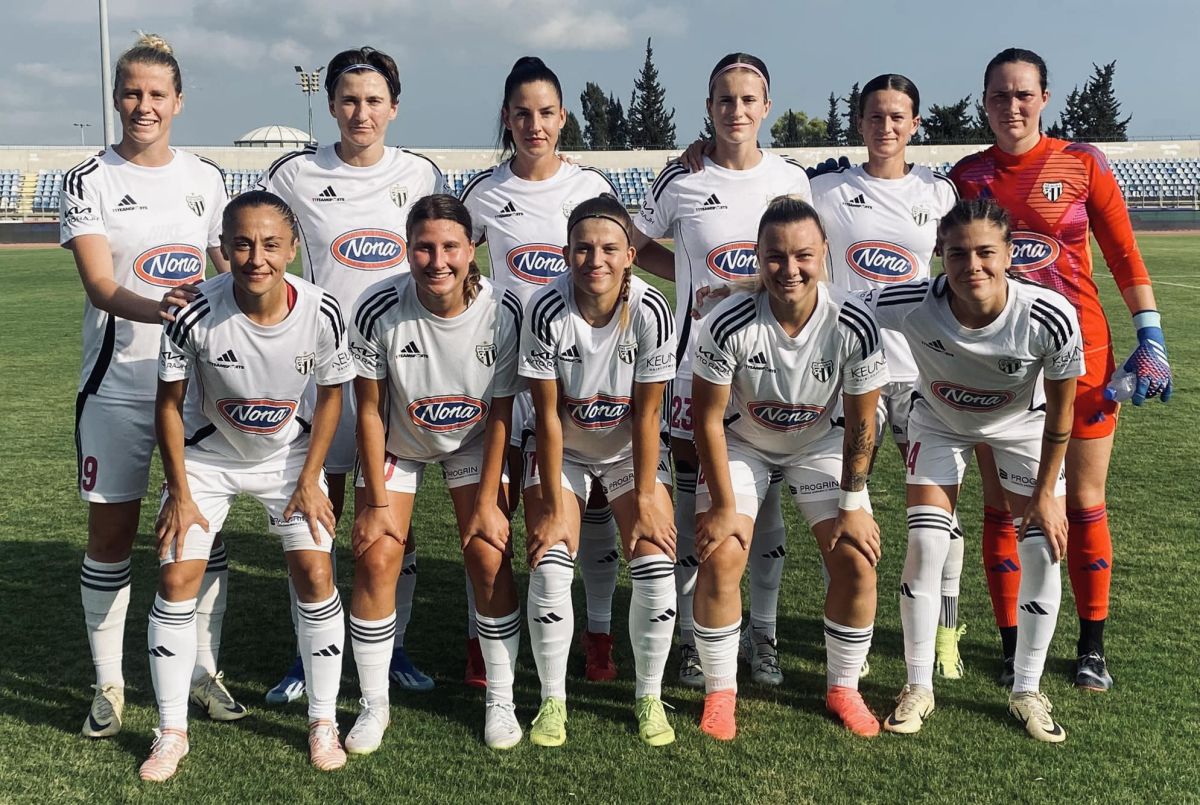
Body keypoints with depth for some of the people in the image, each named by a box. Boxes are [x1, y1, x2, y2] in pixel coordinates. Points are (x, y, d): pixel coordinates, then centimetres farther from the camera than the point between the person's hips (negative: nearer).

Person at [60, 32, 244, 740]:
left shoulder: (207, 178, 7)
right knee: (112, 532, 5)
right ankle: (109, 684, 17)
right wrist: (156, 308, -34)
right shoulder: (89, 181, -2)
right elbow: (101, 287, -14)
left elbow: (234, 273, 14)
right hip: (118, 383, -2)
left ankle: (205, 670, 19)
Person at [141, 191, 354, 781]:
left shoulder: (322, 313, -25)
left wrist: (310, 479, -7)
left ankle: (323, 722, 9)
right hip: (207, 453, 0)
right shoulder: (196, 313, -29)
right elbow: (168, 402, -13)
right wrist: (180, 494, -10)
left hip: (289, 453, 1)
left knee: (315, 574, -8)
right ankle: (171, 732, 10)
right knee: (177, 579, -7)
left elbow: (331, 393, -6)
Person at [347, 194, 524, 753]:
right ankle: (374, 705, 8)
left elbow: (501, 414, -14)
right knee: (376, 560, -9)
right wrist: (377, 501, -14)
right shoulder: (379, 310, -27)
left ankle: (501, 701, 9)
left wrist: (487, 503, -13)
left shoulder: (502, 311, -25)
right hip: (396, 443, 0)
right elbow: (370, 410, -16)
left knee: (490, 559, -8)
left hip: (473, 442, 0)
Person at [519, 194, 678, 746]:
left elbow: (646, 415, -15)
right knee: (549, 568, -14)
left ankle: (649, 696, 11)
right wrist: (554, 505, -15)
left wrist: (645, 500, -14)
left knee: (656, 567, -11)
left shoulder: (650, 311, -23)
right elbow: (548, 416, -18)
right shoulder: (546, 311, -24)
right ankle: (553, 699, 8)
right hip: (562, 451, 0)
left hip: (631, 450, 1)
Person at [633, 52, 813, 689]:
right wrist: (697, 282, -3)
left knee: (765, 502, 7)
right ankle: (692, 638, 16)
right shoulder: (681, 180, -1)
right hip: (697, 363, -2)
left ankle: (762, 636, 21)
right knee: (692, 500, 2)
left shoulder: (792, 179, 5)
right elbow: (638, 247, 9)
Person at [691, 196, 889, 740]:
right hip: (742, 442, -1)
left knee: (857, 560, -10)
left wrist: (853, 505, -11)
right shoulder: (728, 324, -29)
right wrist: (724, 507, -16)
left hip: (820, 442, 1)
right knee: (720, 557, -16)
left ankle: (843, 687, 13)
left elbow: (860, 422, -12)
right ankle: (720, 691, 5)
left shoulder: (854, 326, -25)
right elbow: (708, 419, -18)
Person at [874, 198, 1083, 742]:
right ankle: (918, 689, 11)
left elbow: (1060, 410, -19)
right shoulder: (911, 306, -37)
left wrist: (1045, 492, -10)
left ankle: (1027, 691, 15)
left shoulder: (1051, 318, -35)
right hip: (940, 423, 0)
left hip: (1023, 427, 0)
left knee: (1044, 551, -6)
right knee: (925, 549, -8)